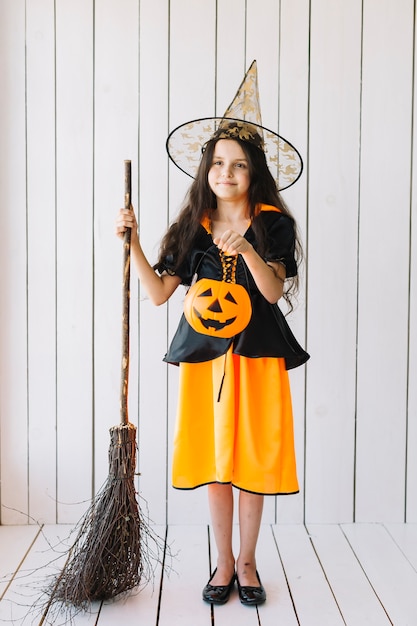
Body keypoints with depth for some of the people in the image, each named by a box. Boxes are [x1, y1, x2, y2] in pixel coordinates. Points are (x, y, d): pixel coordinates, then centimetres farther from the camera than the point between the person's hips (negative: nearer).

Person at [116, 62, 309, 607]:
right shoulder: (193, 228, 5)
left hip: (256, 356, -2)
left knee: (252, 464, 6)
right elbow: (159, 292, 1)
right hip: (205, 356, 2)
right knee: (213, 464, 9)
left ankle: (247, 562, 26)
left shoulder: (273, 224, -2)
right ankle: (224, 563, 27)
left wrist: (246, 249, -29)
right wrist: (133, 243, -9)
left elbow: (274, 290, -13)